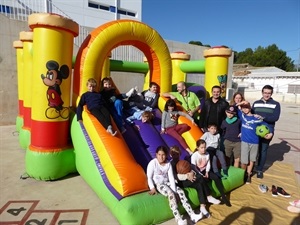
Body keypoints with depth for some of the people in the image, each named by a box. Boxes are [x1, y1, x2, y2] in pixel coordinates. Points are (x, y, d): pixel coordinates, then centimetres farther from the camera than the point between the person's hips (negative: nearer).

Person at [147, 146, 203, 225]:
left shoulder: (168, 164, 0)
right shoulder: (153, 163, -14)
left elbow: (171, 177, -4)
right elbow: (149, 177, -11)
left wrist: (174, 189, -15)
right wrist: (152, 188, -23)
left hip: (167, 183, 5)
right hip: (158, 184, -5)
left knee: (181, 191, -16)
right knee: (170, 193, -31)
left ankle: (192, 215, -17)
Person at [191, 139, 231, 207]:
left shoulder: (207, 154, -4)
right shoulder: (194, 156, -20)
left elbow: (208, 164, 2)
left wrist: (207, 172, -14)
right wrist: (201, 175, -23)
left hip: (205, 171, 5)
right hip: (198, 173, -4)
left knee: (216, 178, -14)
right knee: (204, 180, -31)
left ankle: (223, 196, -7)